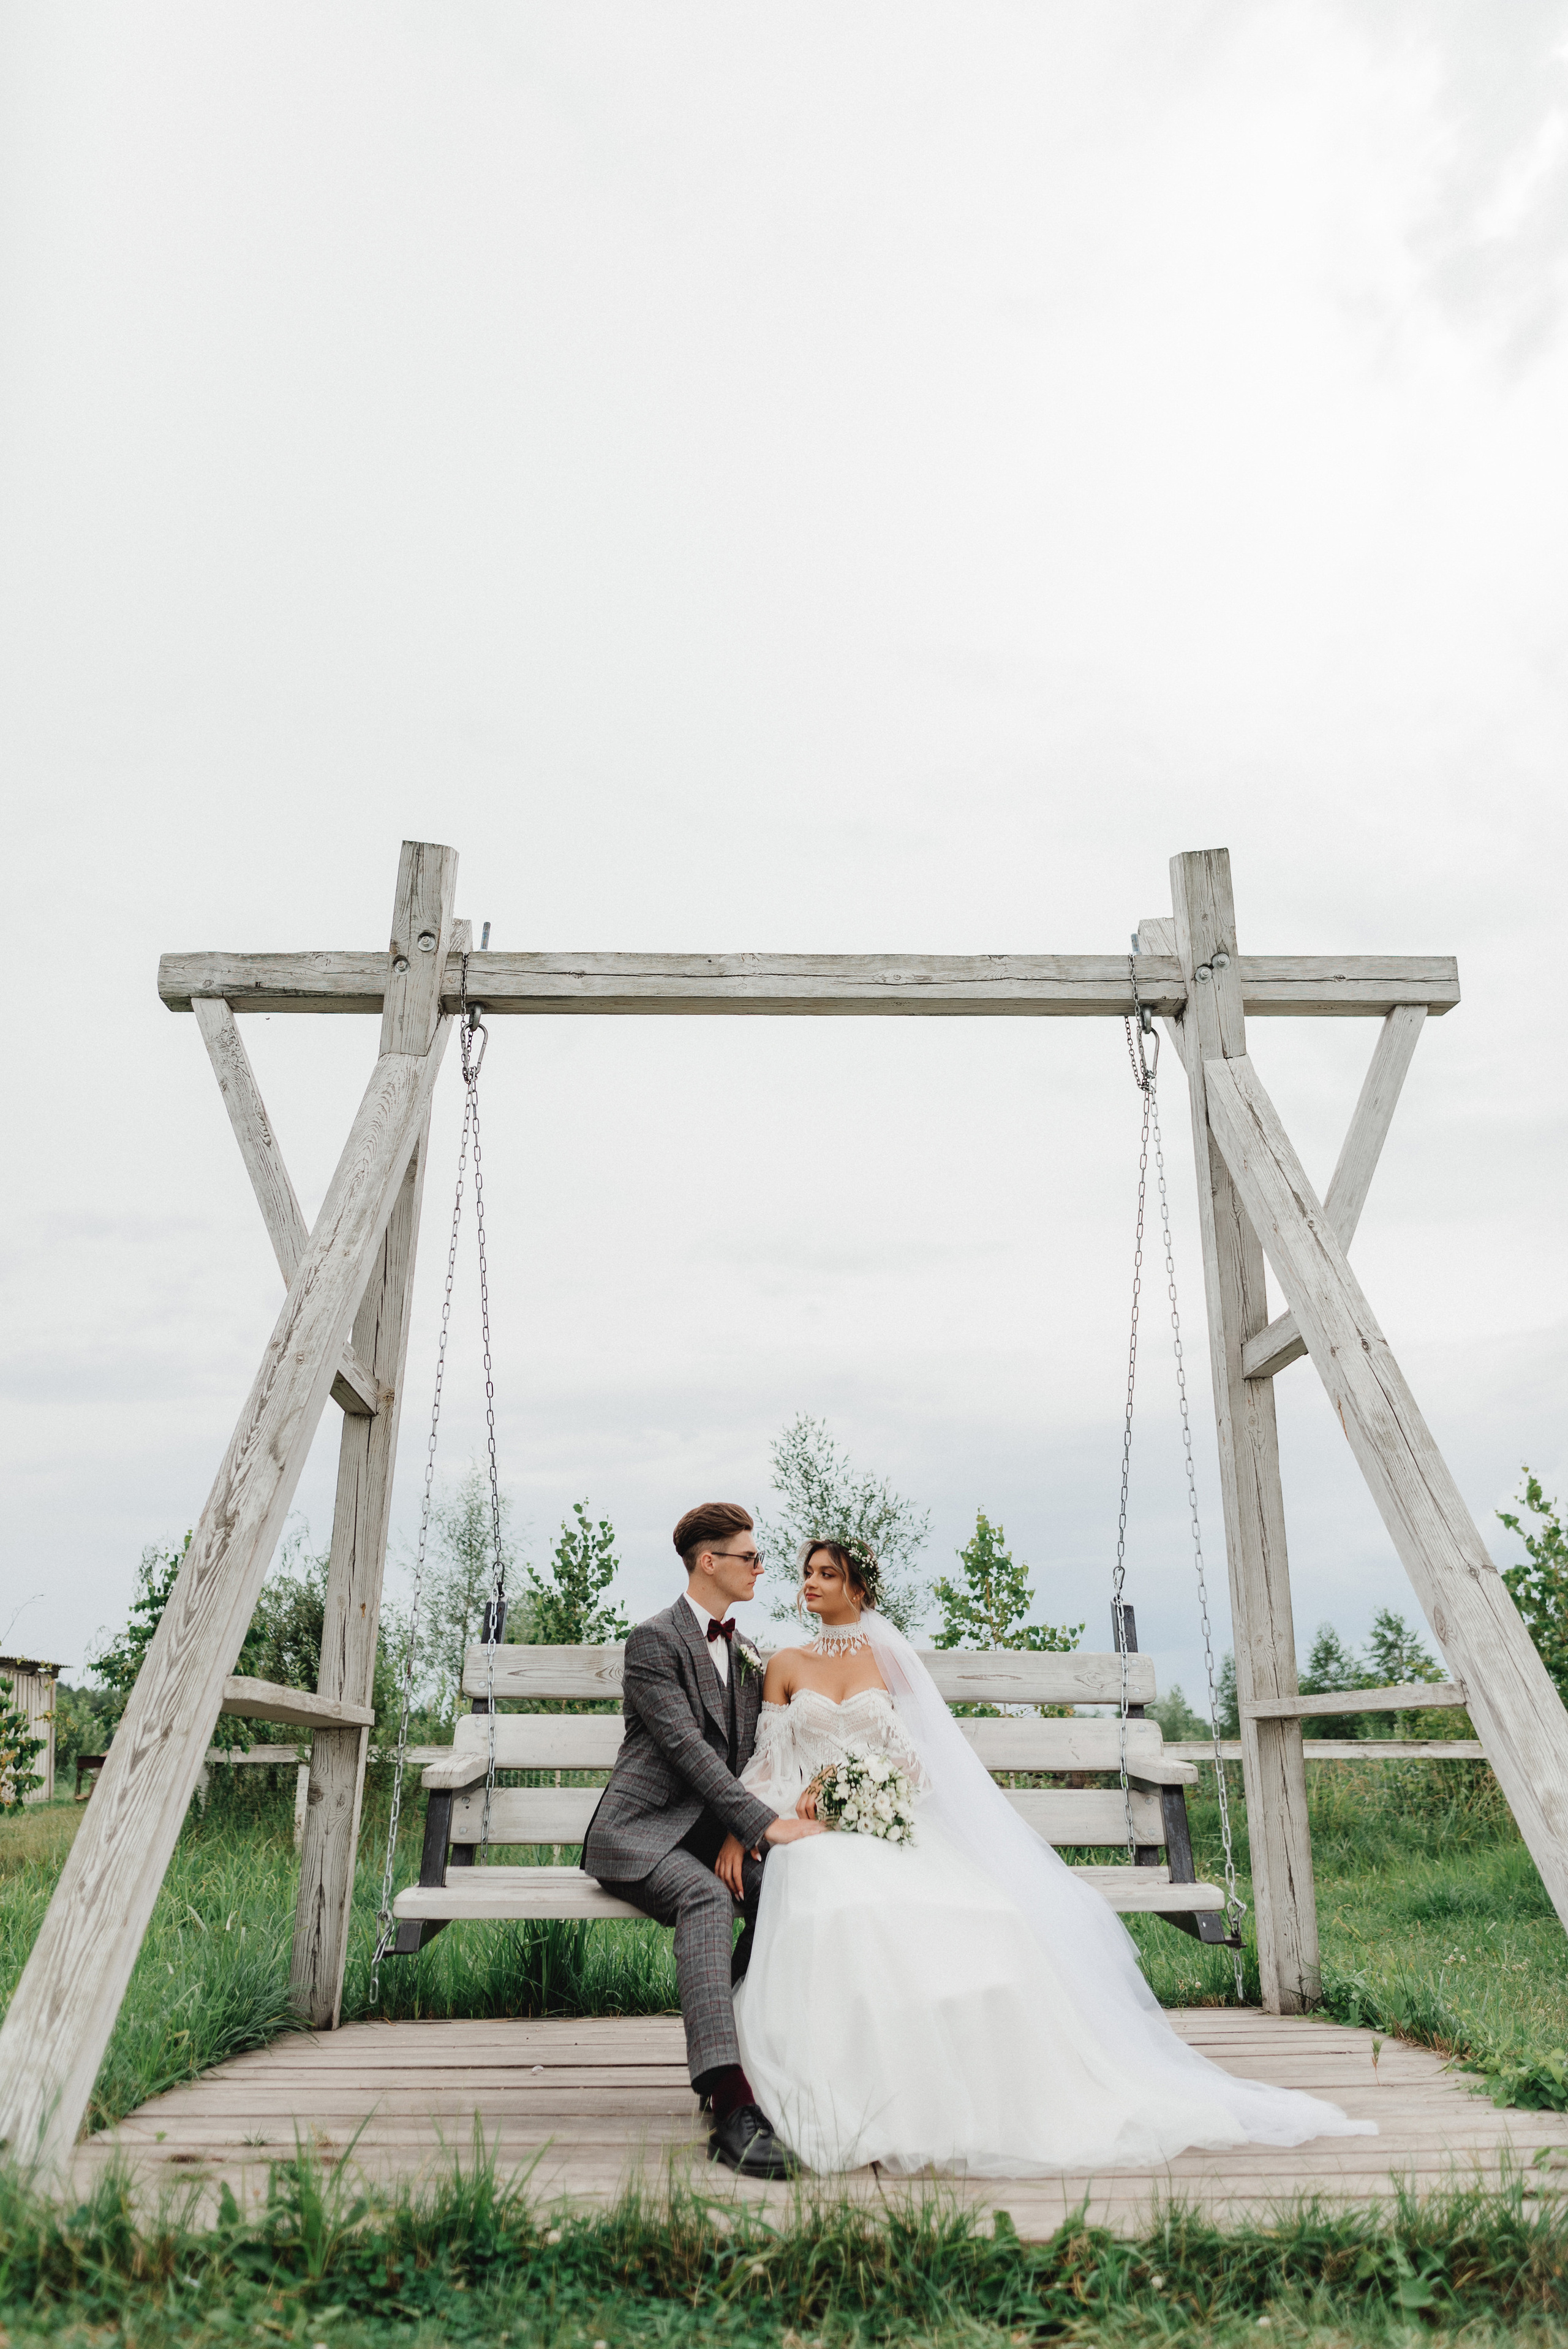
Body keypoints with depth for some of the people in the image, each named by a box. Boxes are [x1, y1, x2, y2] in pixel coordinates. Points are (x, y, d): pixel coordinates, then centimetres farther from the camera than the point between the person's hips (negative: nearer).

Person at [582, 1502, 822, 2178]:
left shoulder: (746, 1654, 18)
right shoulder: (654, 1640, -7)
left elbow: (746, 1756, 15)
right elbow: (688, 1748, -17)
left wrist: (741, 1835, -5)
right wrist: (766, 1822, -23)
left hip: (717, 1832, 7)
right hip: (642, 1830, -6)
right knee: (705, 1897, -36)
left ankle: (724, 2060, -12)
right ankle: (733, 2106, -43)